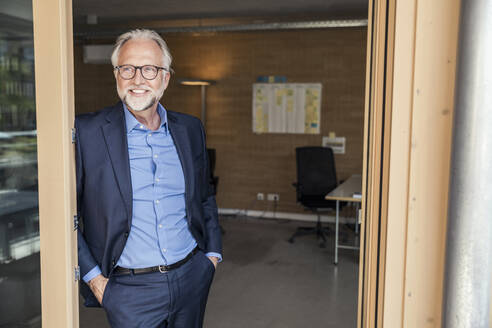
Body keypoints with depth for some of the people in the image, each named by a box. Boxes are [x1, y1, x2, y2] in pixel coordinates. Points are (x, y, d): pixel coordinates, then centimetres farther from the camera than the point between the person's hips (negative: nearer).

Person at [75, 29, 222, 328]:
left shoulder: (190, 129, 4)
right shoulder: (86, 132, -9)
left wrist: (213, 252, 9)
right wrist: (92, 277, -8)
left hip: (193, 277, 4)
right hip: (129, 290, -4)